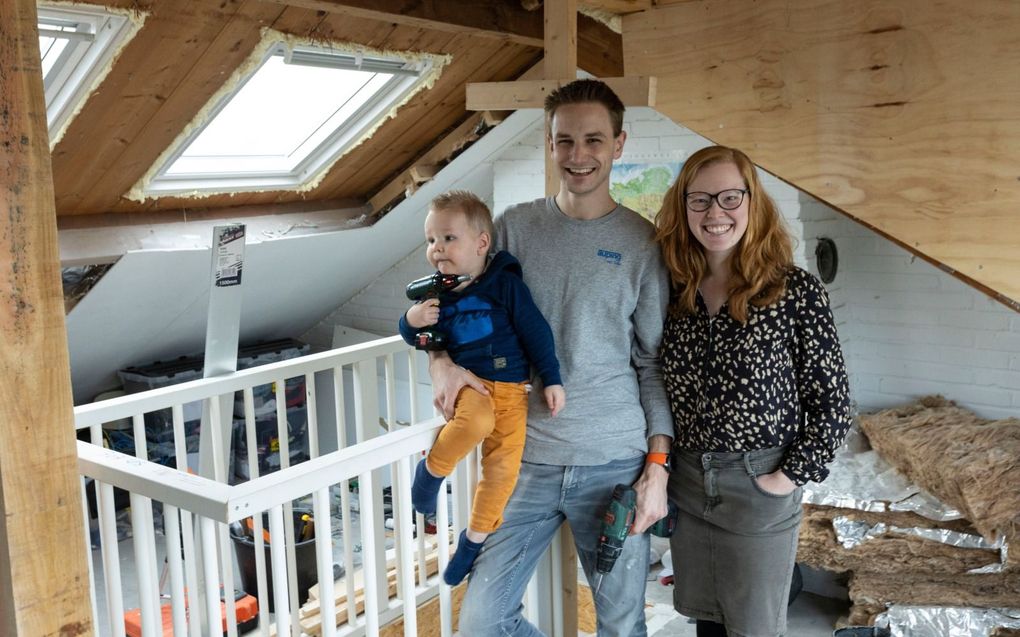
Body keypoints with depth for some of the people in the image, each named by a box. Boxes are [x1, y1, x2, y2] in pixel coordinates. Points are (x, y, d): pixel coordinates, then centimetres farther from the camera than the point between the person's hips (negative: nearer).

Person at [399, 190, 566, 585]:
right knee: (477, 419, -35)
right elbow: (417, 338, 15)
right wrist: (412, 321, -9)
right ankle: (431, 470, -10)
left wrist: (552, 379, -6)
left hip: (512, 388, 0)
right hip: (467, 381, 1)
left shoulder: (505, 282, -8)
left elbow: (536, 331, -5)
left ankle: (475, 538, 18)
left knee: (502, 467, -3)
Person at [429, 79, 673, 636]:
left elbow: (654, 363, 2)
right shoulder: (516, 227, 4)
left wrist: (658, 461, -4)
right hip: (527, 459, 2)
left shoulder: (641, 242, 0)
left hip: (616, 463, -1)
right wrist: (441, 360, -10)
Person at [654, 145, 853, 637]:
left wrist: (791, 477, -11)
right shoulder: (675, 291, 0)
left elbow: (832, 403, -8)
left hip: (758, 489, -4)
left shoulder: (796, 292, -12)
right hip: (685, 485, 4)